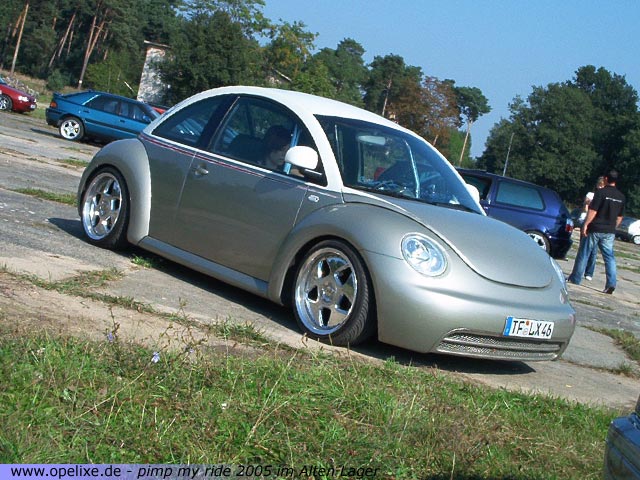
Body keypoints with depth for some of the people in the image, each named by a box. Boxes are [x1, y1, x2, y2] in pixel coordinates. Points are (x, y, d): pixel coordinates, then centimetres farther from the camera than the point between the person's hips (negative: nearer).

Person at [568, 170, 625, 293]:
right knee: (609, 257, 6)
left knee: (584, 254, 5)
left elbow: (593, 211, -15)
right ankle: (611, 283, -5)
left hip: (595, 229, -5)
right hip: (610, 232, 5)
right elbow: (619, 217, 14)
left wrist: (585, 225, -13)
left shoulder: (601, 192, -11)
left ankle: (575, 279, 12)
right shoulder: (621, 197, 8)